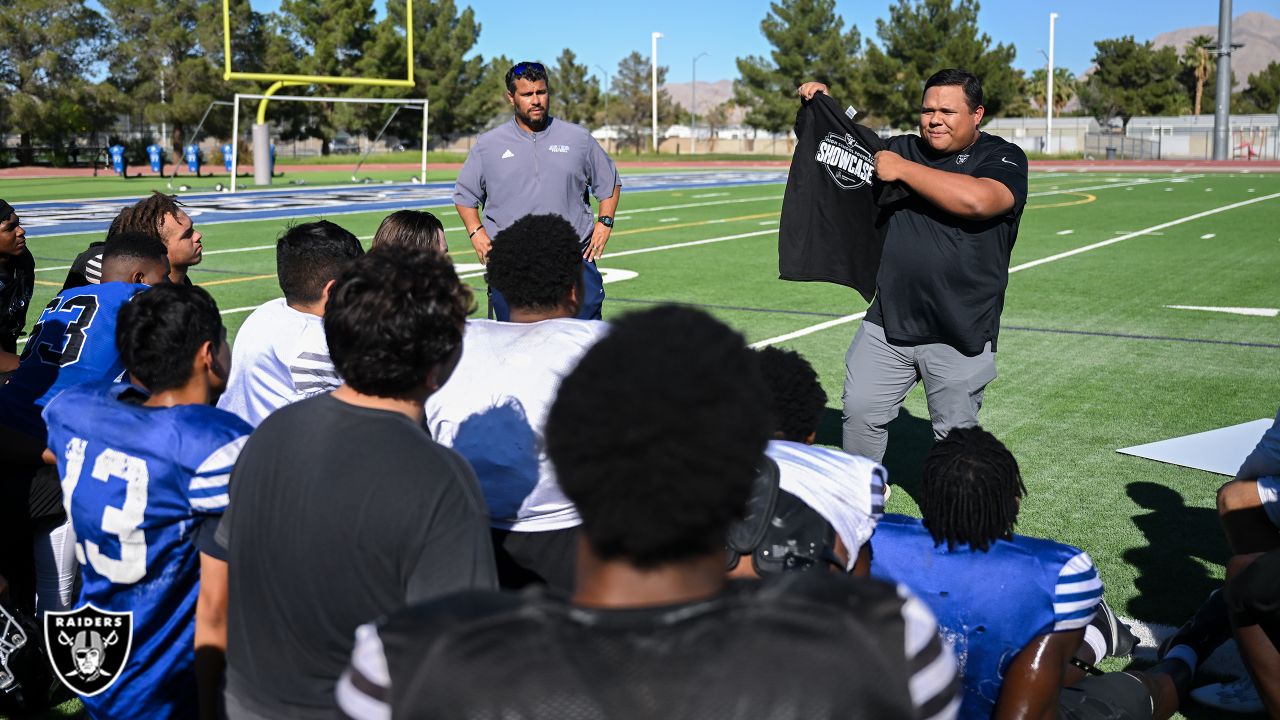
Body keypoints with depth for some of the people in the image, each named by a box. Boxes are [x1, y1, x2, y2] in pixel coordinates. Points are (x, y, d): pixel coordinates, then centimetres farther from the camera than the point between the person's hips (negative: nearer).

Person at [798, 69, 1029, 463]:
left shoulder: (1003, 158, -3)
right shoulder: (903, 148, 13)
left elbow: (978, 201, -25)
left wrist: (903, 170, -17)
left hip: (959, 336, -4)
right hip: (888, 323, 4)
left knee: (956, 435, 5)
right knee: (861, 411, 2)